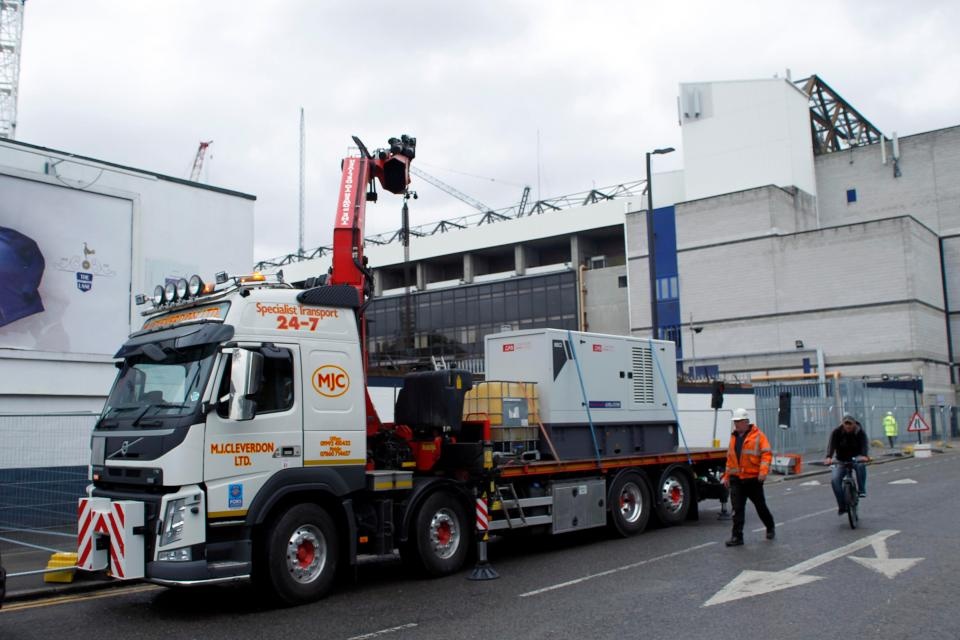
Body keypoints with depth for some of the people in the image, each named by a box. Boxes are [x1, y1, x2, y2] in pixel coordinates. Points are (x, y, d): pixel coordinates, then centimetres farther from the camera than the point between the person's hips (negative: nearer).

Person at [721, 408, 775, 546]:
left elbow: (767, 453, -13)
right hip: (736, 479, 4)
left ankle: (771, 527, 37)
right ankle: (737, 536, -2)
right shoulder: (733, 437, 12)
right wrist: (727, 475, 17)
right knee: (737, 509, -3)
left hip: (753, 478, -4)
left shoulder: (758, 436, -6)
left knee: (760, 506, 12)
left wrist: (763, 470, -25)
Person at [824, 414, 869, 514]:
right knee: (835, 480, -20)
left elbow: (864, 444, -29)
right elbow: (832, 444, -26)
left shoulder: (860, 432, -13)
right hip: (841, 460, 1)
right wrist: (829, 457, -45)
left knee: (861, 465, -37)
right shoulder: (837, 432, -13)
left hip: (856, 458, -1)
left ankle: (862, 490, -22)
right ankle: (842, 506, -7)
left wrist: (863, 456, -51)